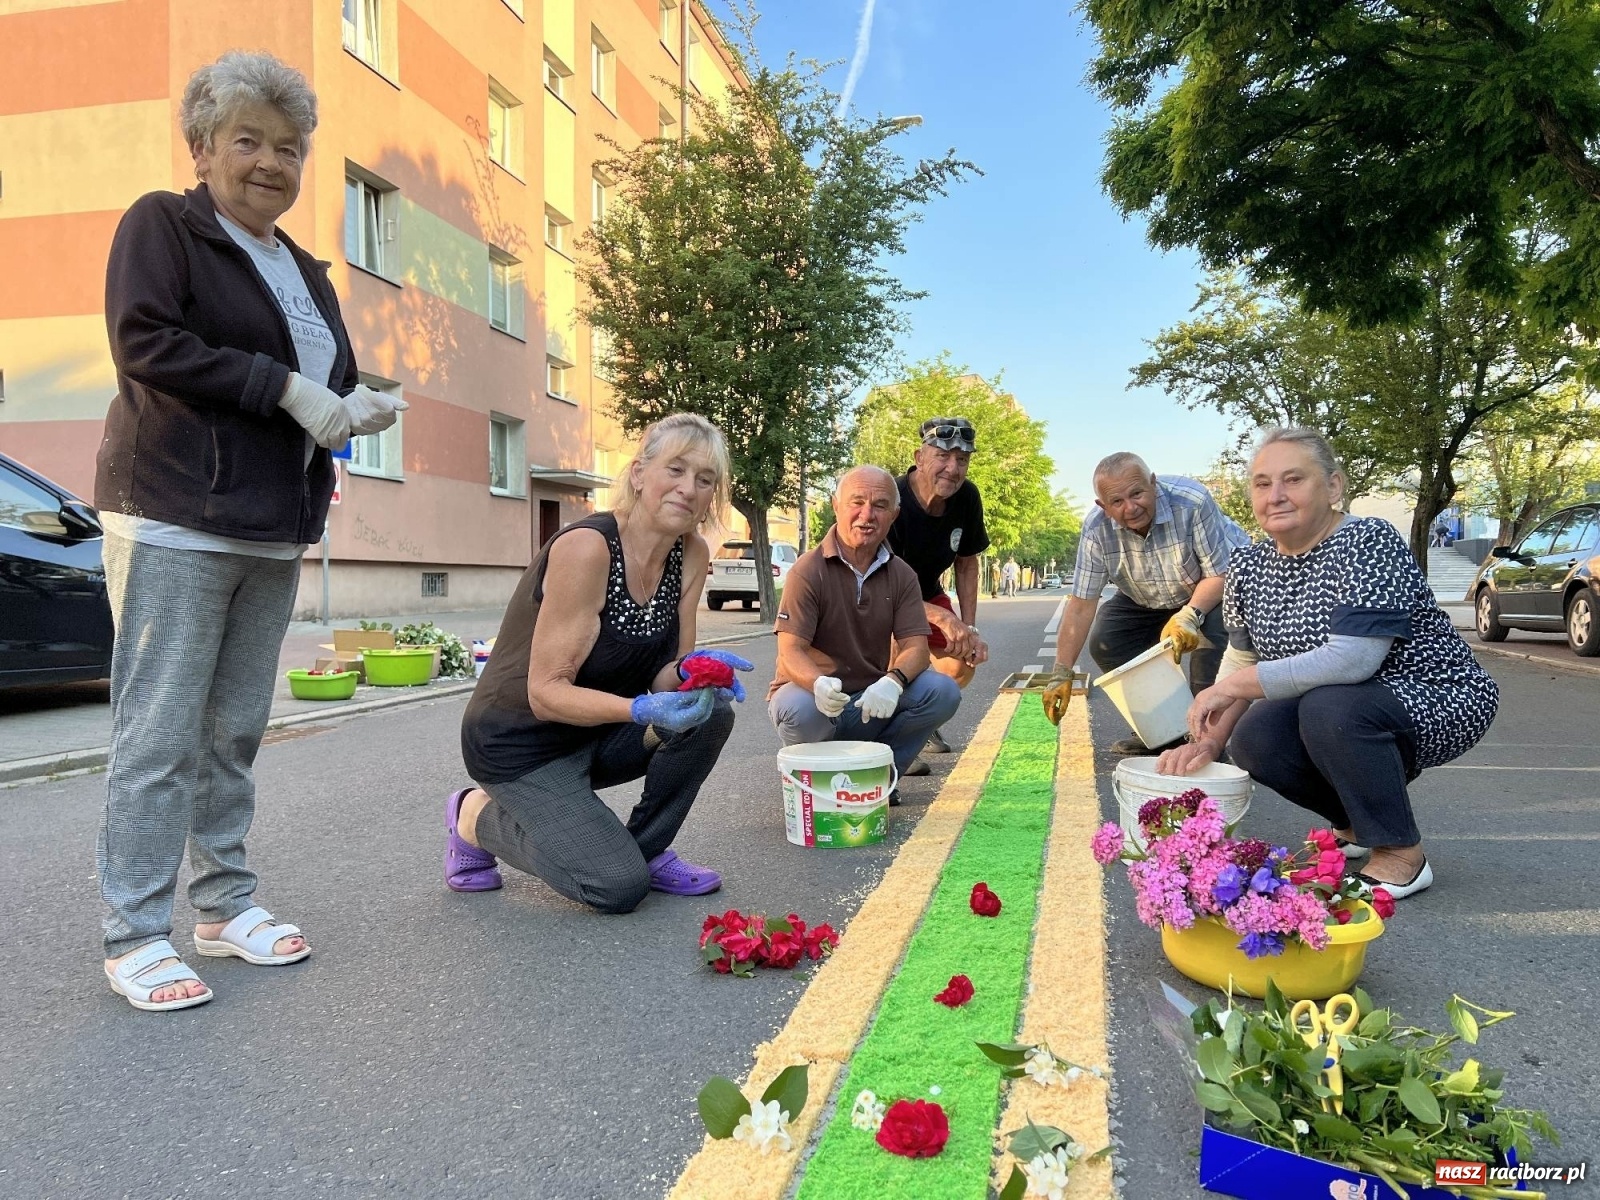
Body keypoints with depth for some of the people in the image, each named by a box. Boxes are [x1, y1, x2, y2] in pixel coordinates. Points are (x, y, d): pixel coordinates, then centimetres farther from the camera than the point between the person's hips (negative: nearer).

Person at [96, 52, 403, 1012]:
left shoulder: (305, 270, 21)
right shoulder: (161, 224, 2)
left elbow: (329, 381, 24)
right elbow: (144, 340, -12)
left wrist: (355, 408, 0)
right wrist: (285, 388, -16)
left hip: (275, 532, 7)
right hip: (175, 521, -6)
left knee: (237, 731, 11)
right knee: (161, 733, -5)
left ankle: (226, 905, 21)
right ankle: (136, 935, 5)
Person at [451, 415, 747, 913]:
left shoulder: (692, 555, -5)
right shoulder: (587, 547, -26)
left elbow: (663, 675, -4)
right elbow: (546, 692, -25)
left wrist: (690, 672, -27)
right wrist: (640, 709, -39)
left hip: (600, 729, 6)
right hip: (521, 741, -6)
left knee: (710, 712, -18)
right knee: (620, 886, -15)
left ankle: (646, 849, 4)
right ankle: (478, 816, 9)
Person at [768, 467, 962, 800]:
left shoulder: (901, 576, 2)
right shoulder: (808, 571, -13)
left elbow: (916, 647, -8)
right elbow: (790, 652, -20)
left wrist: (893, 681, -32)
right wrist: (817, 684, -44)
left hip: (870, 702, 4)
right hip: (813, 695, -4)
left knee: (942, 691, -19)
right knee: (800, 709, -38)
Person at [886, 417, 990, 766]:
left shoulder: (967, 498, -15)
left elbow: (966, 563, 0)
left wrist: (970, 628, -8)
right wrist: (942, 618, -42)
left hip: (926, 591, 6)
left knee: (963, 663, -6)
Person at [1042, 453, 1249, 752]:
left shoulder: (1192, 502, -35)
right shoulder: (1096, 529, -25)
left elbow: (1219, 574, -28)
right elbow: (1081, 605, -23)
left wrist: (1189, 615, -47)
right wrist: (1062, 675, -25)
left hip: (1217, 585, -4)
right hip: (1147, 602, 4)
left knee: (1212, 629, -34)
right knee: (1104, 643, -12)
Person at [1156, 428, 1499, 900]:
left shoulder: (1367, 542, -23)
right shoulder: (1249, 565, -2)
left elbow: (1350, 659, -34)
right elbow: (1240, 660, 4)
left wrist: (1232, 686, -28)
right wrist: (1209, 740, -12)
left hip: (1438, 703, -7)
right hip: (1341, 716, 7)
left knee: (1328, 707, -33)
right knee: (1251, 740, -18)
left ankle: (1401, 854, -10)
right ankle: (1357, 823, 12)